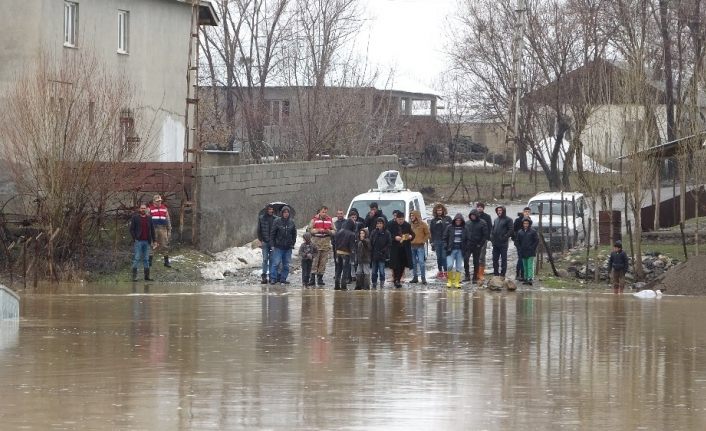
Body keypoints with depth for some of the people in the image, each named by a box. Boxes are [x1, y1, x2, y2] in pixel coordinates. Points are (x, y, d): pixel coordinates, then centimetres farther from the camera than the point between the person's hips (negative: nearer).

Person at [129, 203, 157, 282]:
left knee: (146, 259, 7)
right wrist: (134, 238, -11)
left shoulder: (149, 218, 12)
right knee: (137, 258, -6)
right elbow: (131, 229, -1)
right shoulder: (135, 217, 0)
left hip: (147, 242, 4)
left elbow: (152, 230, 15)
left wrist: (154, 240, 10)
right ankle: (134, 276, -5)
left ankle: (147, 276, 11)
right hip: (139, 241, -4)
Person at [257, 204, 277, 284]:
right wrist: (260, 240, -2)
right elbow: (259, 230, 6)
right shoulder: (261, 218, 3)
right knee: (265, 259, -6)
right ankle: (264, 277, -6)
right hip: (265, 242, -1)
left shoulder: (276, 219, 4)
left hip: (273, 242, 1)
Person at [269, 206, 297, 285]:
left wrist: (293, 243, 7)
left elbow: (294, 234, 15)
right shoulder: (277, 222, -3)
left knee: (286, 265, 5)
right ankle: (273, 278, -4)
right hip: (278, 247, -3)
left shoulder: (292, 222, 7)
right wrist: (273, 245, -5)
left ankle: (283, 278, 11)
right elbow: (273, 234, -1)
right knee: (276, 263, -8)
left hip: (288, 248, 3)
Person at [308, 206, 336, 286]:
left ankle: (320, 277, 9)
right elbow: (309, 229, 0)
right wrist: (318, 230, -15)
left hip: (326, 241, 3)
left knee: (323, 261, 3)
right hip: (316, 240, -3)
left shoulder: (330, 220, 12)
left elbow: (334, 231, 14)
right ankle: (312, 277, -12)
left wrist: (329, 231, -8)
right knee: (315, 259, -10)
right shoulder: (314, 219, 5)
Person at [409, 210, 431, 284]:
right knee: (413, 263, 7)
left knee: (421, 262, -9)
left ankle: (423, 278, -7)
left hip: (420, 246, -5)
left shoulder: (423, 224, -1)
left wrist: (423, 241, -7)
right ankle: (415, 278, 13)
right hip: (412, 246, 5)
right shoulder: (411, 225, 11)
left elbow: (428, 234, 2)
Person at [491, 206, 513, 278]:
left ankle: (502, 274, 1)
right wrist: (492, 237, 6)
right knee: (495, 259, 10)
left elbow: (510, 230, -12)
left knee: (503, 259, -2)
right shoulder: (496, 220, 17)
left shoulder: (508, 220, -5)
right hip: (495, 243, 7)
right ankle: (495, 273, 18)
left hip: (503, 243, -7)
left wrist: (505, 237, -18)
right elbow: (493, 229, 21)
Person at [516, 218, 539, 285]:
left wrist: (532, 248, -9)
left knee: (530, 266, -11)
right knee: (525, 266, 8)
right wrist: (519, 251, 6)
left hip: (530, 253, -5)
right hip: (523, 253, 5)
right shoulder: (520, 232, 11)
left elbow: (537, 241, 0)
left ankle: (530, 278, -16)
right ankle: (526, 279, 11)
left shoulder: (533, 232, -1)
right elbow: (518, 242, 15)